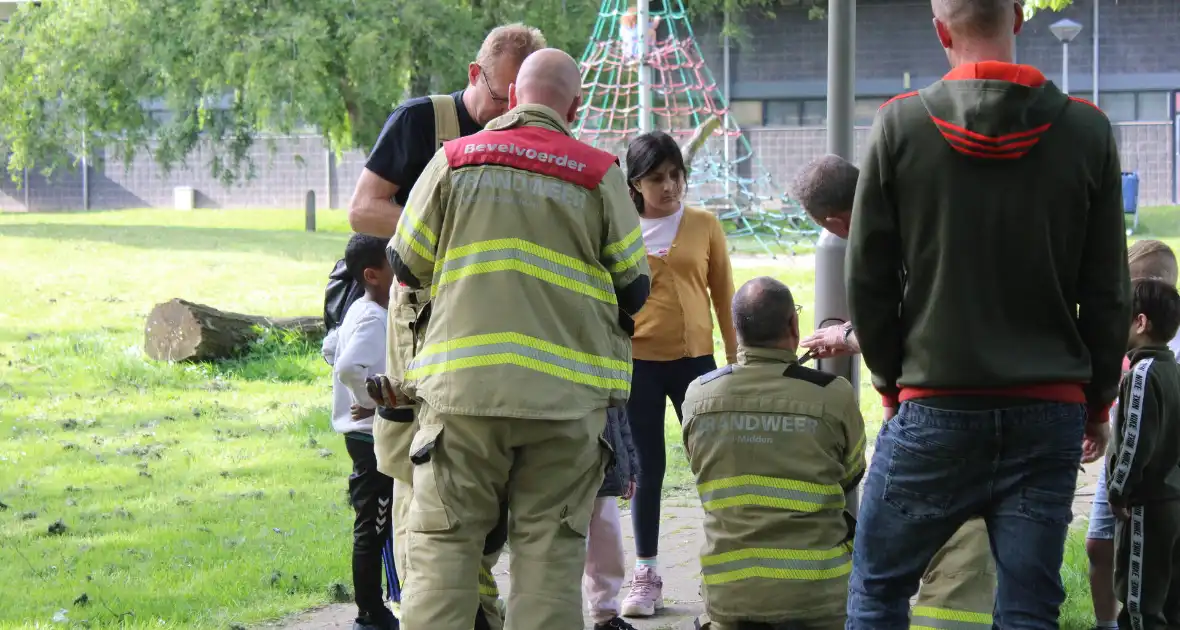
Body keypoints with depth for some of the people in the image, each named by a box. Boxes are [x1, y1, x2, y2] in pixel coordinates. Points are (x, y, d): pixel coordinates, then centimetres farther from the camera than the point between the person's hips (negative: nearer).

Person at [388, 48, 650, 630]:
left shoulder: (453, 162, 4)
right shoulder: (599, 174, 3)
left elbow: (405, 266, 10)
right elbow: (634, 288, 7)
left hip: (462, 385, 0)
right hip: (566, 391, 0)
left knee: (442, 542, 4)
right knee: (548, 549, 5)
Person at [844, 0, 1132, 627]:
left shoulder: (899, 126, -6)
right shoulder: (1086, 132, -2)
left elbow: (867, 281, 0)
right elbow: (1109, 294, 3)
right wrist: (1099, 400, 16)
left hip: (935, 410, -2)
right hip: (1050, 411, 2)